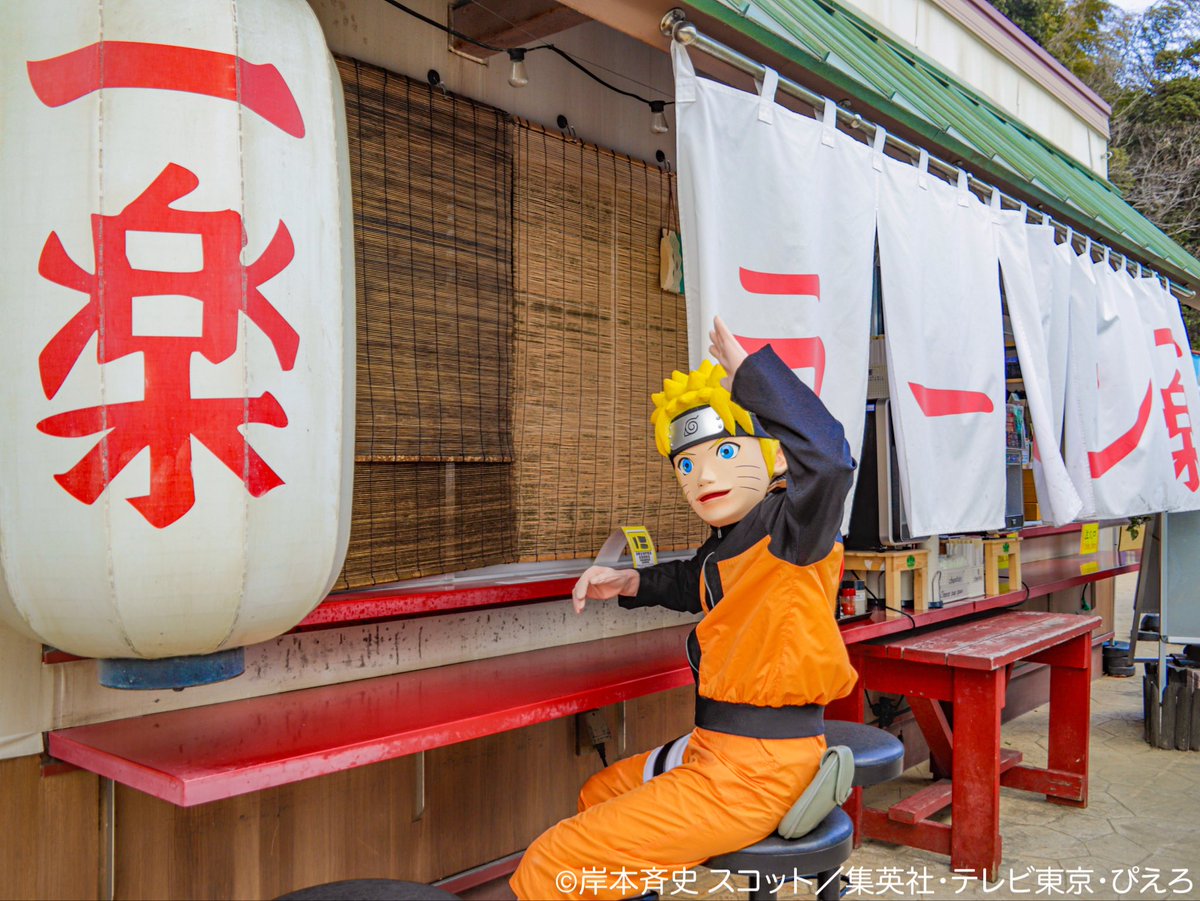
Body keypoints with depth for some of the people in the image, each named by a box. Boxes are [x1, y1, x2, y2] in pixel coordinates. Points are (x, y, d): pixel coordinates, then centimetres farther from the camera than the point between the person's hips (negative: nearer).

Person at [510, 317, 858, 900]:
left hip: (753, 772, -10)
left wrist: (749, 370, -31)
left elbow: (827, 458, -42)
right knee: (598, 796, 34)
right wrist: (633, 584, 16)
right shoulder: (729, 544, 7)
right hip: (715, 749, 10)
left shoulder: (789, 531, -20)